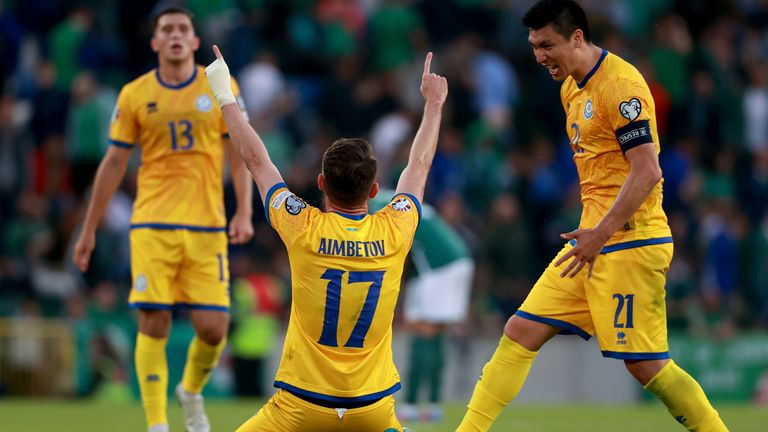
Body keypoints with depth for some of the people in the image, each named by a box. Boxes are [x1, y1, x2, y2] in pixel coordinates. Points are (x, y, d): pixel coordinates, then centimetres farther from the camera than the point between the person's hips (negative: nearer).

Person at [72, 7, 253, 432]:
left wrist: (244, 212, -7)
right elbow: (113, 164, 10)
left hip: (206, 226, 0)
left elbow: (238, 155, 6)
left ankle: (191, 392, 26)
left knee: (213, 328, -5)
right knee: (153, 325, -9)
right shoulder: (134, 94, 5)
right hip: (152, 225, 0)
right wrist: (89, 230, 10)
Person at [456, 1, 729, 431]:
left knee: (644, 363, -8)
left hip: (630, 242, -9)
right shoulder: (572, 88, 14)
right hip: (596, 239, 9)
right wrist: (591, 232, 20)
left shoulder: (620, 85, -15)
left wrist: (601, 234, -24)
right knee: (521, 331, 5)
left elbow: (647, 172, -22)